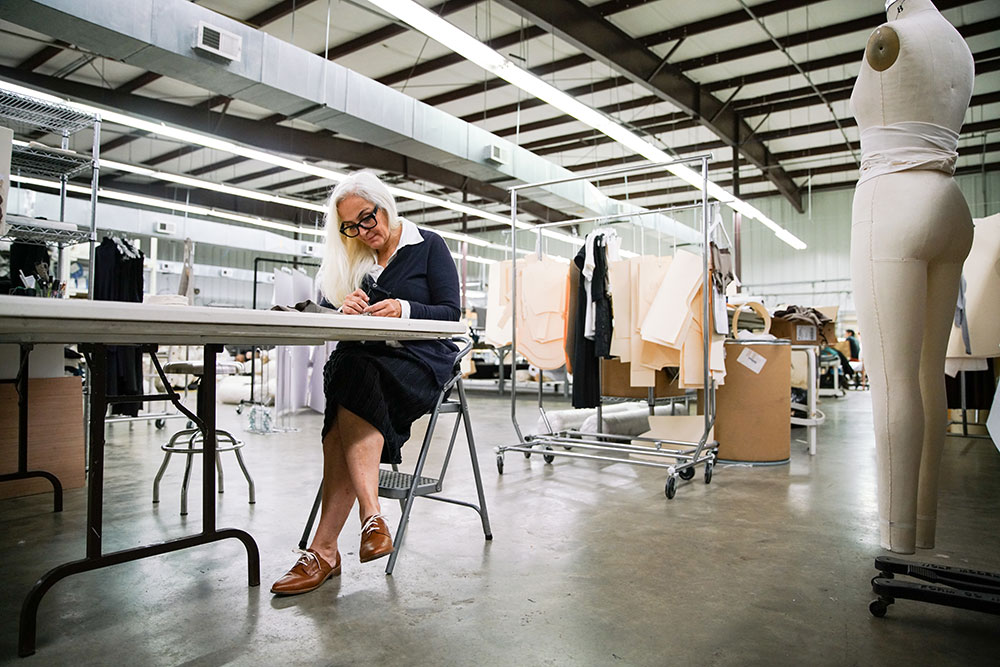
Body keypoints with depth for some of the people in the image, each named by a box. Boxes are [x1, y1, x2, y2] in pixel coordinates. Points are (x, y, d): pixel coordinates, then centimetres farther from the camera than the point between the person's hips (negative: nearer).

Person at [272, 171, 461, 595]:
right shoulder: (359, 261, 19)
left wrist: (405, 309, -19)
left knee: (355, 381, -33)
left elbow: (451, 313, -2)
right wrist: (351, 312, -8)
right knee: (343, 367, -32)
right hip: (371, 356, 5)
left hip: (423, 358, -4)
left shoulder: (428, 246, 5)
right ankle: (371, 516, -39)